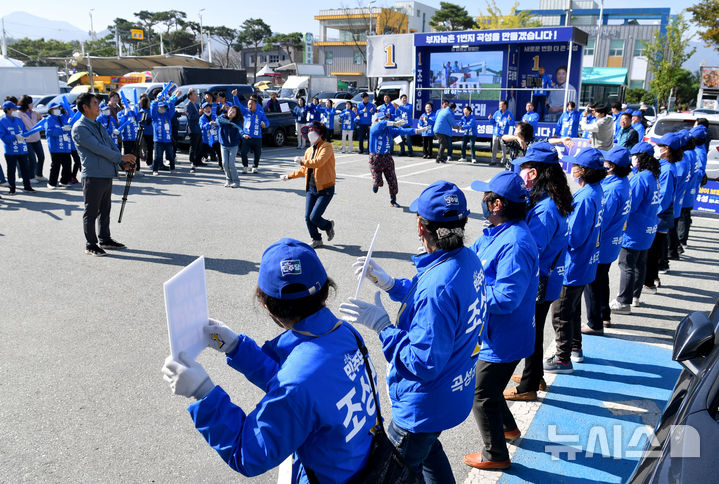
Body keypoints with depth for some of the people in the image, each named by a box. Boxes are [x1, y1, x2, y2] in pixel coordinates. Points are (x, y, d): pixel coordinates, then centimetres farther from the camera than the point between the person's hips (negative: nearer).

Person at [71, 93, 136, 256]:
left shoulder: (98, 125, 18)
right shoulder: (80, 128, -12)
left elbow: (111, 144, 14)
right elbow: (97, 148, -19)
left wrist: (124, 164, 0)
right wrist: (121, 157, -16)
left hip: (107, 174, 9)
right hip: (93, 175, -9)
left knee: (105, 209, 17)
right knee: (91, 212, 0)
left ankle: (105, 240, 29)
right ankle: (90, 245, 9)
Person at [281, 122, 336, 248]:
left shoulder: (327, 147, -11)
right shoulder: (309, 150, 12)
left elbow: (318, 162, -28)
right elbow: (304, 169, 23)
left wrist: (302, 161, -19)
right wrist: (289, 176, 20)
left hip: (325, 189, -7)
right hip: (310, 188, 7)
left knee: (314, 218, -11)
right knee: (307, 217, 3)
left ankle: (329, 225, 21)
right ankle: (316, 240, 23)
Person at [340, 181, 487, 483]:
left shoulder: (438, 287, -36)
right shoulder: (468, 259, -7)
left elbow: (423, 364, -31)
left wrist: (382, 325, -26)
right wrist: (390, 284, 5)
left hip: (426, 406, -9)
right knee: (426, 447, 34)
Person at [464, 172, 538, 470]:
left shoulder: (514, 245, -30)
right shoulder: (497, 233, 2)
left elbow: (506, 298, -33)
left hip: (503, 338, -10)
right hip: (491, 331, 10)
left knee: (482, 395, 7)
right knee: (482, 383, 27)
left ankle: (495, 455, 29)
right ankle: (508, 427, 50)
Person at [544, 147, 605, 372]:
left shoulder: (585, 198, -26)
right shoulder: (595, 191, 5)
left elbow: (573, 237, -25)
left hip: (574, 266, -10)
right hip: (585, 263, 10)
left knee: (561, 312, 2)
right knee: (573, 307, 24)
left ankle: (563, 359, 13)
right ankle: (575, 348, 38)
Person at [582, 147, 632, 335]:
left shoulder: (612, 190, -26)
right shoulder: (623, 183, 3)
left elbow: (600, 221, -24)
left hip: (600, 245, -9)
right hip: (611, 243, 10)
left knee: (592, 283, 3)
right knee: (602, 279, 23)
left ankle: (595, 324, 13)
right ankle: (604, 316, 38)